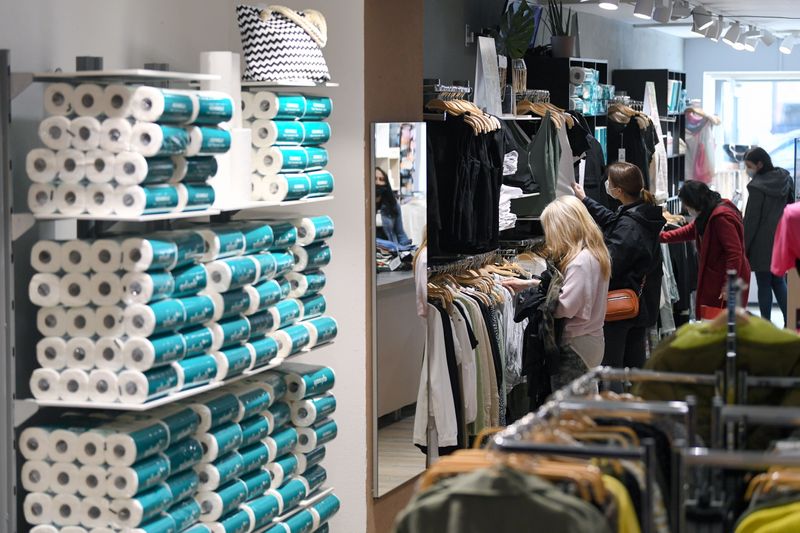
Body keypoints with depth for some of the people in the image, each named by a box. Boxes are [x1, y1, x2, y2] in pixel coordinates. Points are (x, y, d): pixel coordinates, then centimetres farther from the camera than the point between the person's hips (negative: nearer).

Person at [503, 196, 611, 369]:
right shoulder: (596, 253, 10)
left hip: (577, 345, -10)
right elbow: (561, 286, 18)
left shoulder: (581, 261, -20)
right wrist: (528, 283, 12)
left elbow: (564, 307, -20)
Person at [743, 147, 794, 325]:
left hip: (762, 243, -6)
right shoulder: (786, 180, 5)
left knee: (764, 285, 2)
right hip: (781, 240, 7)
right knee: (779, 282, 14)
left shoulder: (758, 186, -16)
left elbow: (751, 219, -14)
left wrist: (743, 247, -8)